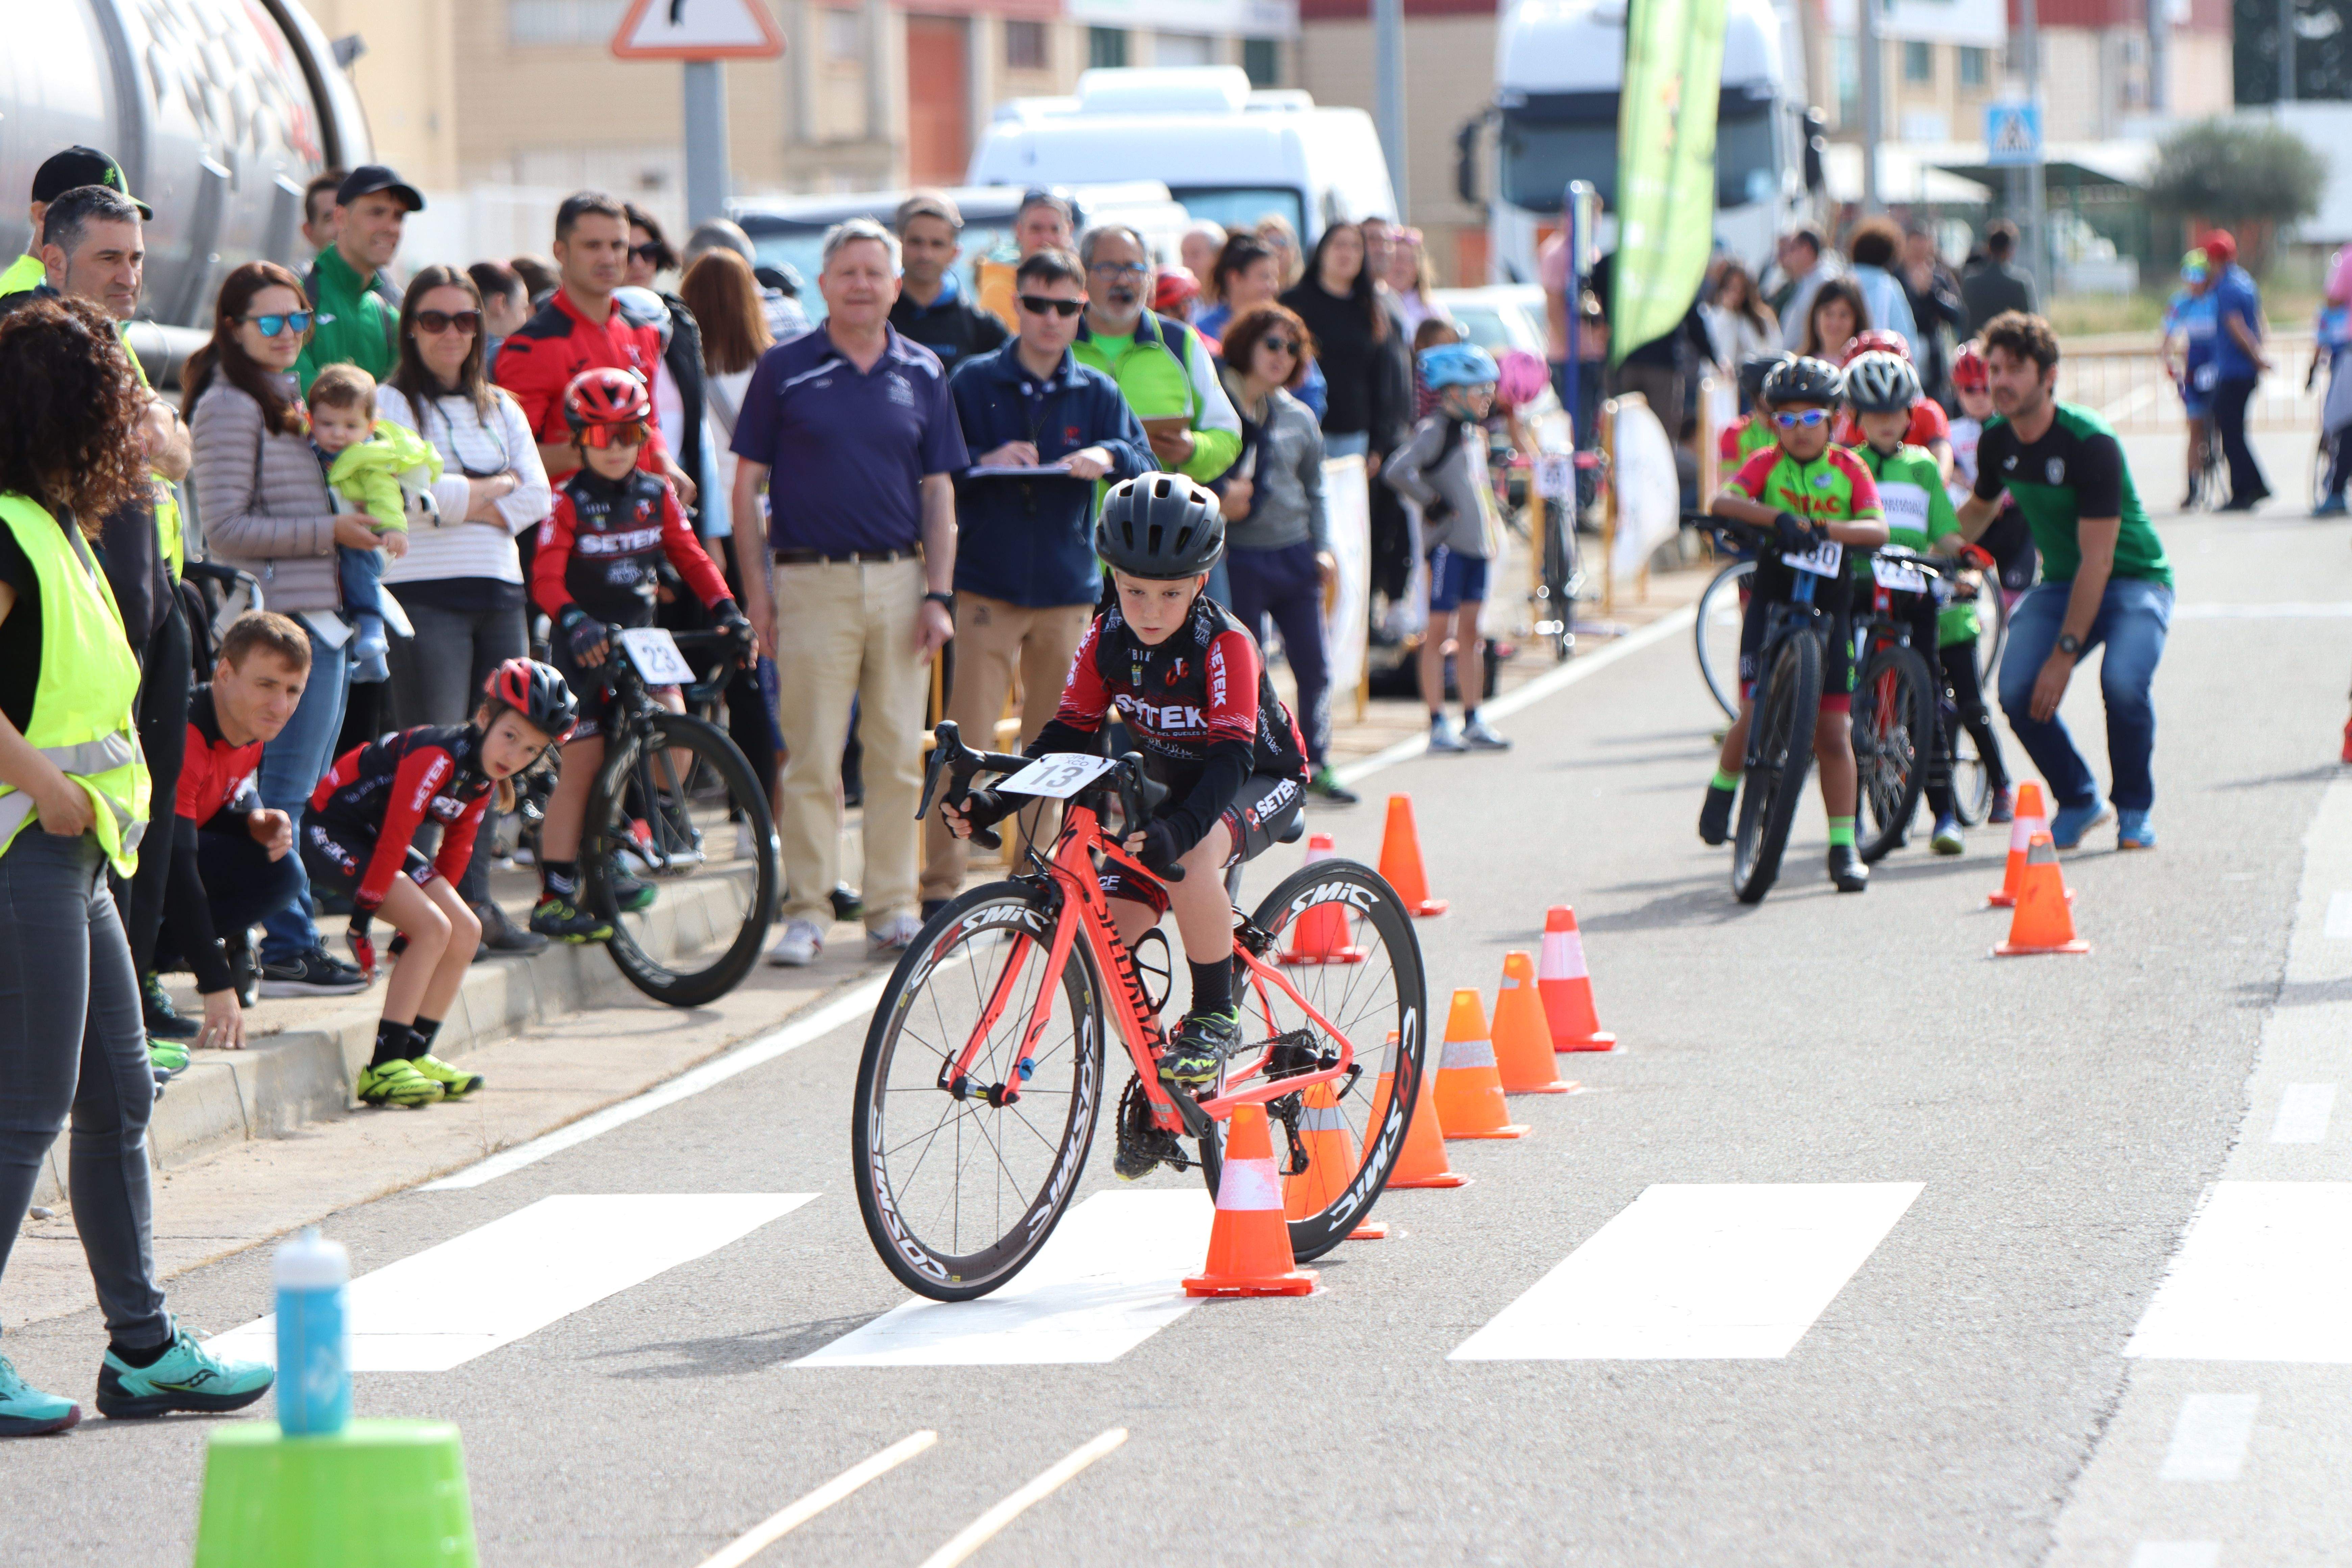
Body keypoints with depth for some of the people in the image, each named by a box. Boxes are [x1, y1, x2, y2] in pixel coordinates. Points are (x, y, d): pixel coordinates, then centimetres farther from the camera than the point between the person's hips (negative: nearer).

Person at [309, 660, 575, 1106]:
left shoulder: (484, 782, 2)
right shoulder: (437, 755, -27)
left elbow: (455, 853, 9)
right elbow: (395, 837, -27)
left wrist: (410, 929, 9)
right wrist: (363, 914, -24)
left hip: (373, 835, 9)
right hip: (331, 831, -9)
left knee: (465, 931, -1)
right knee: (434, 929, -21)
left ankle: (414, 1055, 6)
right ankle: (382, 1069, -20)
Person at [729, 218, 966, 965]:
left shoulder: (923, 374, 9)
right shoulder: (785, 369, 3)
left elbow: (940, 492, 10)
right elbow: (747, 484, 4)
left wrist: (940, 595, 2)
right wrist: (755, 589, -3)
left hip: (900, 579, 2)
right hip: (812, 580, -2)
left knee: (898, 756, 4)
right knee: (811, 758, -4)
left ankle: (893, 909, 12)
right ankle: (807, 911, 2)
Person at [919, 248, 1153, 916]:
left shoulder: (1097, 393, 11)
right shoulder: (972, 383, 5)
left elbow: (1144, 468, 3)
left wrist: (1108, 458, -18)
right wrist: (983, 463, -15)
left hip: (1068, 591, 3)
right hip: (986, 589, -3)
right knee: (965, 742, -10)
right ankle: (941, 882, -7)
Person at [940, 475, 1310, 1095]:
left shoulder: (1225, 644, -26)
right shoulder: (1108, 638, -11)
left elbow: (1231, 756, -35)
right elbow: (1069, 734, -6)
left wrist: (1180, 828, -54)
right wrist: (995, 801, -23)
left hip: (1261, 781, -6)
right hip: (1174, 785, 6)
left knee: (1192, 858, -39)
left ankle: (1214, 1018, -19)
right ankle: (1155, 1073, 8)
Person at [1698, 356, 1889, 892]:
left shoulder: (1849, 469, 3)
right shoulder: (1767, 464, 1)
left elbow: (1877, 529, -11)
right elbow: (1724, 501, -18)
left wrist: (1823, 528, -27)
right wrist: (1778, 518, -33)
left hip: (1830, 605, 1)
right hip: (1773, 599, -1)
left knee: (1833, 731, 0)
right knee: (1757, 711, -11)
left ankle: (1843, 847, 5)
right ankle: (1723, 787, 19)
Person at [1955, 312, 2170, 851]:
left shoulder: (2091, 443, -24)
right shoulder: (1997, 441, -4)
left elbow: (2097, 558, -25)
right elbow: (1980, 509, 21)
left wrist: (2065, 653, -28)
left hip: (2134, 580, -5)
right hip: (2060, 583, 5)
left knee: (2122, 681, -33)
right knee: (2017, 691, -20)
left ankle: (2135, 810, -7)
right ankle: (2078, 801, 6)